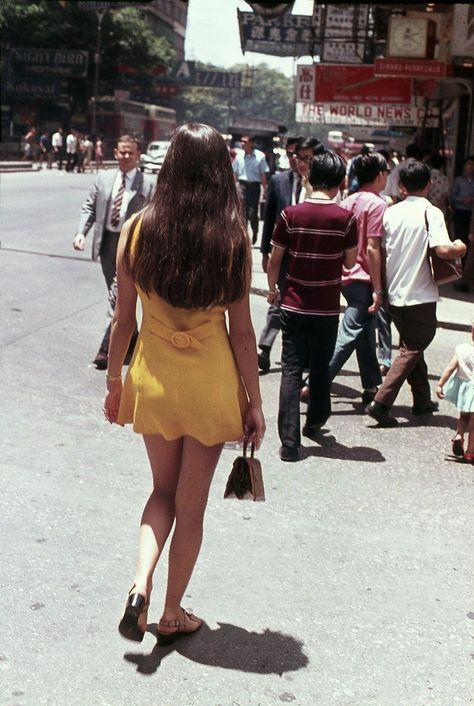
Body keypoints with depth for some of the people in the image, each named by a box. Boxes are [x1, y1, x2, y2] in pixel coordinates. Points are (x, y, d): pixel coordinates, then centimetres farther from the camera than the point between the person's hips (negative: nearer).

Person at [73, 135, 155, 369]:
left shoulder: (148, 184, -6)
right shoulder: (104, 179, 7)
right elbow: (90, 207, 9)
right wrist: (81, 232, -6)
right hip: (106, 242, 5)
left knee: (118, 296, -10)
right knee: (115, 294, 17)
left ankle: (107, 348, -6)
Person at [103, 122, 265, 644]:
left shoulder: (138, 230, -8)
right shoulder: (232, 239, -13)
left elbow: (123, 319, -2)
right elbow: (241, 331, -9)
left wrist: (114, 381, 12)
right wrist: (254, 403, 1)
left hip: (153, 379, 2)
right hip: (210, 383, -2)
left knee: (163, 490, 23)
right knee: (191, 505, 14)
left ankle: (140, 585, 4)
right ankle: (172, 614, 27)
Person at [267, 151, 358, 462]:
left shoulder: (291, 215, -6)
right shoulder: (346, 218, -9)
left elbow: (275, 260, 0)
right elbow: (350, 262, 1)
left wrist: (272, 288, 16)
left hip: (294, 305, 0)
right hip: (327, 308, 0)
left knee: (291, 371, 1)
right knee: (321, 367, 19)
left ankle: (290, 441, -6)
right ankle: (315, 421, 38)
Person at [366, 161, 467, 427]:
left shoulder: (391, 212, 4)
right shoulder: (431, 212, -11)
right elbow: (443, 250, -23)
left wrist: (379, 286, 19)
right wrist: (460, 248, -3)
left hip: (395, 293, 6)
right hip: (420, 295, -6)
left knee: (412, 344, 21)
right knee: (412, 349, 1)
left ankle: (422, 400, 30)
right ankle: (381, 403, -10)